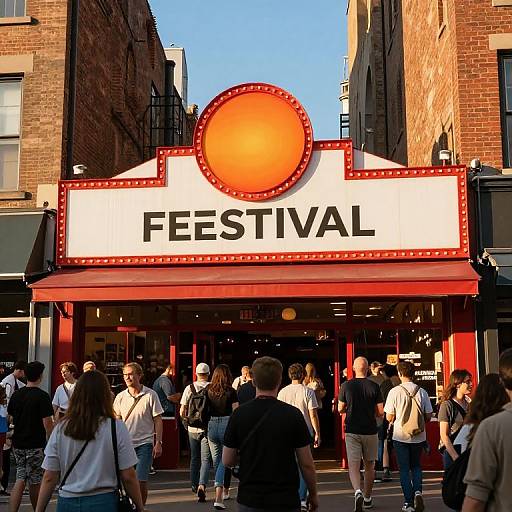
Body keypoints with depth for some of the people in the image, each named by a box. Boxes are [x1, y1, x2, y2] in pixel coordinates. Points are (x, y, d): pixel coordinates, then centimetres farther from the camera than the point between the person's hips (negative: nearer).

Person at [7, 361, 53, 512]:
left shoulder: (16, 395, 5)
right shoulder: (42, 396, -14)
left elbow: (10, 417, 14)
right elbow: (47, 423, -17)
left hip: (18, 443, 5)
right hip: (35, 445, -5)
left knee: (20, 480, 9)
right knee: (34, 482, 7)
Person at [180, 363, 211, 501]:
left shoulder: (189, 388, -1)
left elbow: (182, 412, 1)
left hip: (193, 428, 3)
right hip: (208, 428, -2)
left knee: (194, 458, 18)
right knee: (205, 459, 0)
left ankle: (194, 485, 30)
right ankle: (202, 486, -18)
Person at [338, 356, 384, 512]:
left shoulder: (346, 386, -5)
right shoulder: (374, 387, -6)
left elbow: (340, 409, 1)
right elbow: (380, 412, -4)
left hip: (352, 431, -1)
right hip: (370, 431, 1)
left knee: (353, 466, -2)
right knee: (369, 465, 16)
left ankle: (357, 492, -27)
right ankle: (367, 499, 27)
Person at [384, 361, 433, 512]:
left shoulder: (395, 392, -12)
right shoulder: (422, 392, -5)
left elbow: (389, 417, -9)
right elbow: (428, 416, 0)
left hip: (400, 436, -2)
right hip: (419, 436, 2)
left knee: (404, 469, 9)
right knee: (416, 466, 20)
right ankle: (418, 491, -3)